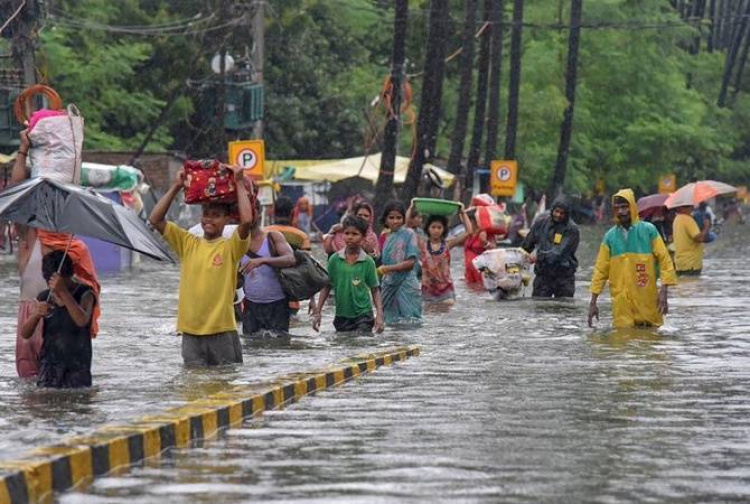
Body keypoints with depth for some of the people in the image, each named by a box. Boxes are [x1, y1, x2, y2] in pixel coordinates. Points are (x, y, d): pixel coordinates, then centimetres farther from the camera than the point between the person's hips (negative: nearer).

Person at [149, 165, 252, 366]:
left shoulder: (230, 247, -1)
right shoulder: (188, 243, 9)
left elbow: (247, 220, -19)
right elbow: (155, 220, 5)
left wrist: (239, 183, -10)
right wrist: (176, 186, 2)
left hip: (222, 332, -3)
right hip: (190, 332, 3)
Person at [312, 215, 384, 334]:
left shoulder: (368, 262, -6)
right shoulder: (335, 259, -1)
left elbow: (375, 290, -1)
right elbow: (327, 287, 6)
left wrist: (379, 314, -11)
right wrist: (317, 312, 2)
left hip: (363, 315, -3)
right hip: (341, 315, 3)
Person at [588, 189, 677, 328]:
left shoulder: (648, 230, -1)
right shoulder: (610, 236, 6)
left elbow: (664, 259, -1)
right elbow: (601, 269, 8)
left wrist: (663, 291, -11)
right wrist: (593, 302, 4)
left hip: (647, 300, -1)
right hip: (621, 303, 1)